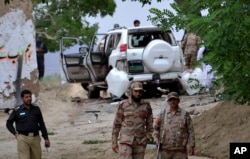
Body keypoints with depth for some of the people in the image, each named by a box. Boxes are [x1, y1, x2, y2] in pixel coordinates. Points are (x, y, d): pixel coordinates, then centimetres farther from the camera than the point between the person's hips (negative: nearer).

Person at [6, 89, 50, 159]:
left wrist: (46, 138, 10)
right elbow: (9, 123, 10)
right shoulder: (17, 110, 2)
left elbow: (42, 124, 14)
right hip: (23, 138, -3)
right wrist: (15, 133, -2)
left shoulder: (36, 109, 10)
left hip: (36, 138, 3)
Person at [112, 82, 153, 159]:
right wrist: (114, 142, -1)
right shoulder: (123, 105, -2)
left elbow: (149, 123, 10)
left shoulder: (146, 105, 3)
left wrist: (147, 139, -1)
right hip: (125, 141, -2)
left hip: (140, 142, 2)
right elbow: (117, 124, 2)